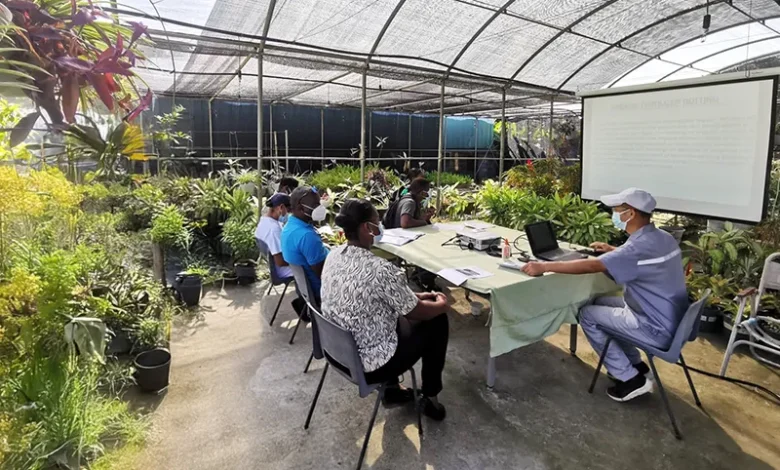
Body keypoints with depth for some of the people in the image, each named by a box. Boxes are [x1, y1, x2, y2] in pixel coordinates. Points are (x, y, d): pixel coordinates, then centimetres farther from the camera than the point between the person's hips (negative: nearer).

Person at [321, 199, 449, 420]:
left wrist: (415, 296, 13)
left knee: (399, 312, 28)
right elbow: (418, 313, -13)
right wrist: (441, 304, 8)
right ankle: (430, 397, 25)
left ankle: (392, 389, 35)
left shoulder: (334, 255, -4)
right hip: (370, 363, -7)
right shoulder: (381, 269, -29)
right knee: (437, 322, 9)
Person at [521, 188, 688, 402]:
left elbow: (590, 266, -33)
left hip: (657, 330, -9)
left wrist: (543, 267, -30)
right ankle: (636, 365, 24)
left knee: (588, 314, 0)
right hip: (672, 322, 9)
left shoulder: (641, 246, -27)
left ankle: (631, 379, 6)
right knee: (600, 302, 18)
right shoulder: (663, 238, 2)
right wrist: (613, 250, 20)